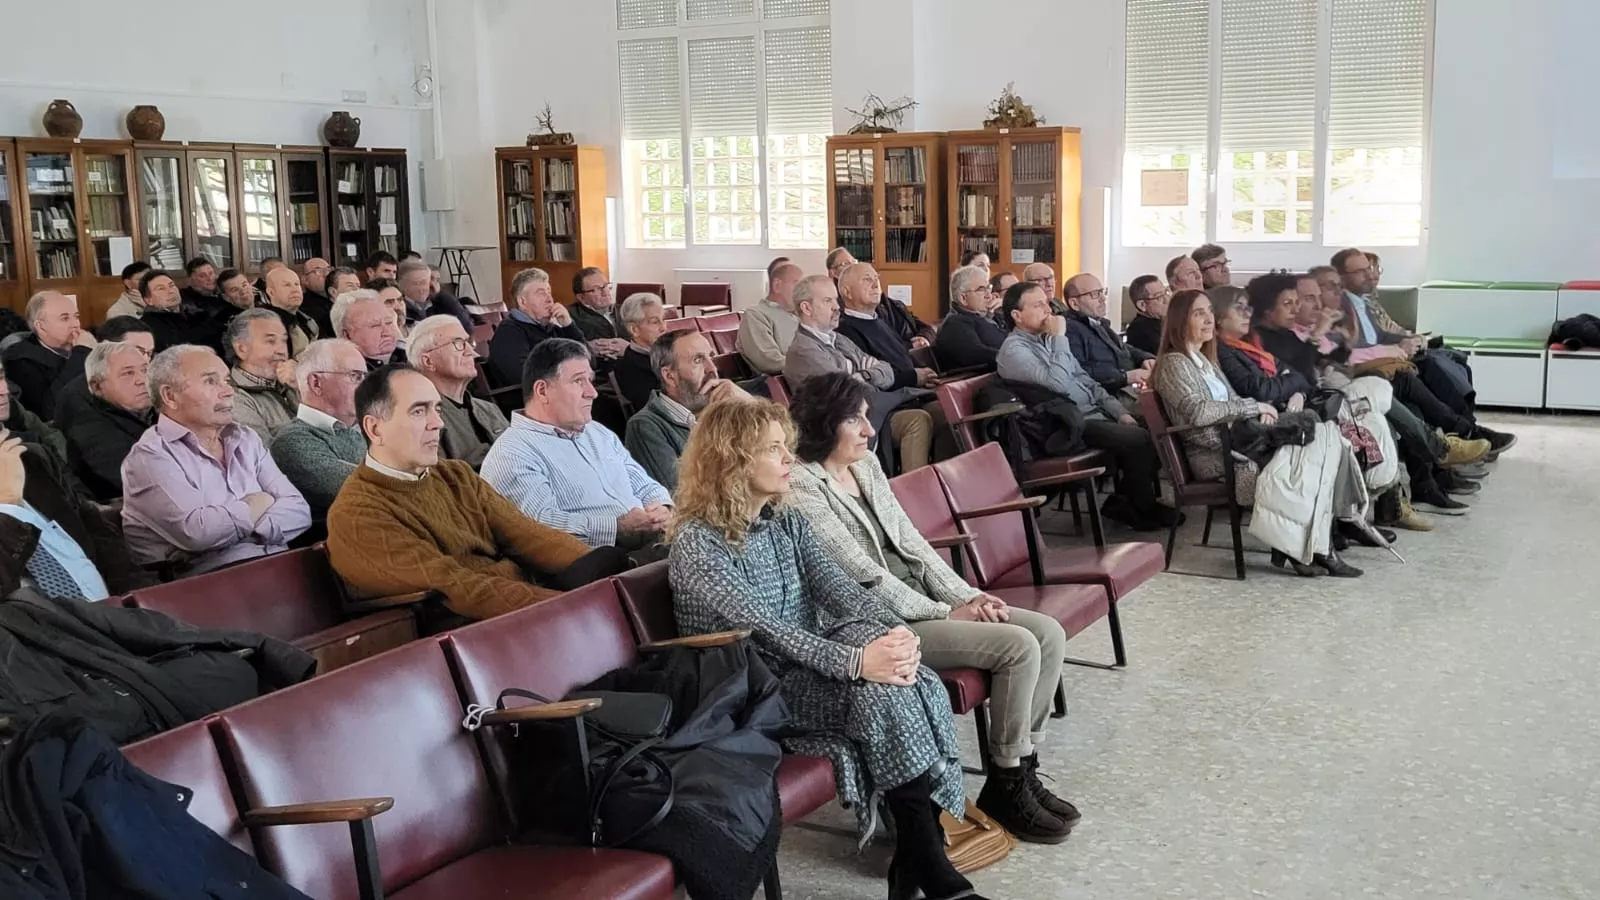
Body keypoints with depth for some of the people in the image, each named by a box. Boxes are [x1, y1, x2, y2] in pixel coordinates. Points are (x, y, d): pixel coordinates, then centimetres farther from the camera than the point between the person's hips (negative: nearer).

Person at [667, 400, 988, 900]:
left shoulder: (787, 520, 10)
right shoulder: (696, 543, -14)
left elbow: (838, 587, -2)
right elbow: (763, 628, -25)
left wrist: (893, 631, -22)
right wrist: (857, 661, -35)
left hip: (807, 662, 6)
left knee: (903, 677, -25)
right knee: (878, 687, -29)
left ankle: (918, 856, -19)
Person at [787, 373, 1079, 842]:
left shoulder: (865, 465, 12)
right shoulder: (802, 486, -15)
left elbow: (910, 540, 13)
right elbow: (862, 574, -17)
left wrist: (967, 595, 0)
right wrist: (948, 614, -15)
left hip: (924, 600, 9)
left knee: (1049, 633, -4)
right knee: (1018, 647, -22)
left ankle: (1022, 769, 6)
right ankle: (1006, 790, -4)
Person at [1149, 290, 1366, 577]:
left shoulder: (1203, 360, 22)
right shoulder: (1174, 363, -6)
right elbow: (1198, 411, -21)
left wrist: (1258, 410, 2)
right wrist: (1253, 407, -13)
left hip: (1236, 440, 9)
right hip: (1215, 455, -9)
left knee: (1325, 436, -10)